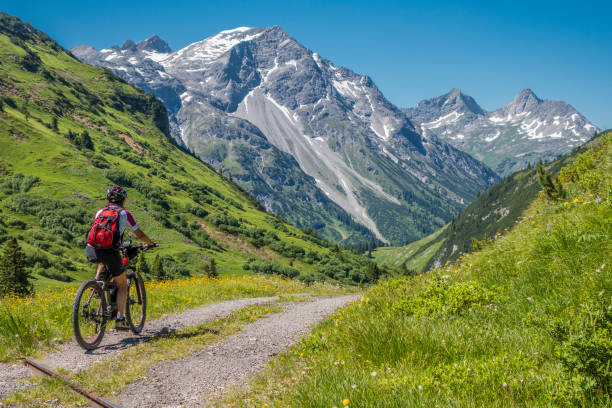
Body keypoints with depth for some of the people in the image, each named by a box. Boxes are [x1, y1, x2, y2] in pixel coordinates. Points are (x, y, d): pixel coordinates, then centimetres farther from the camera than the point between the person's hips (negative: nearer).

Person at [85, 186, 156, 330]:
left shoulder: (99, 212, 22)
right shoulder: (124, 213, 12)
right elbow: (139, 234, 19)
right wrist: (151, 243, 38)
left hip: (92, 250, 4)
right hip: (110, 252, -3)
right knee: (122, 285, 15)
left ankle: (98, 279, 16)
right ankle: (120, 319, 6)